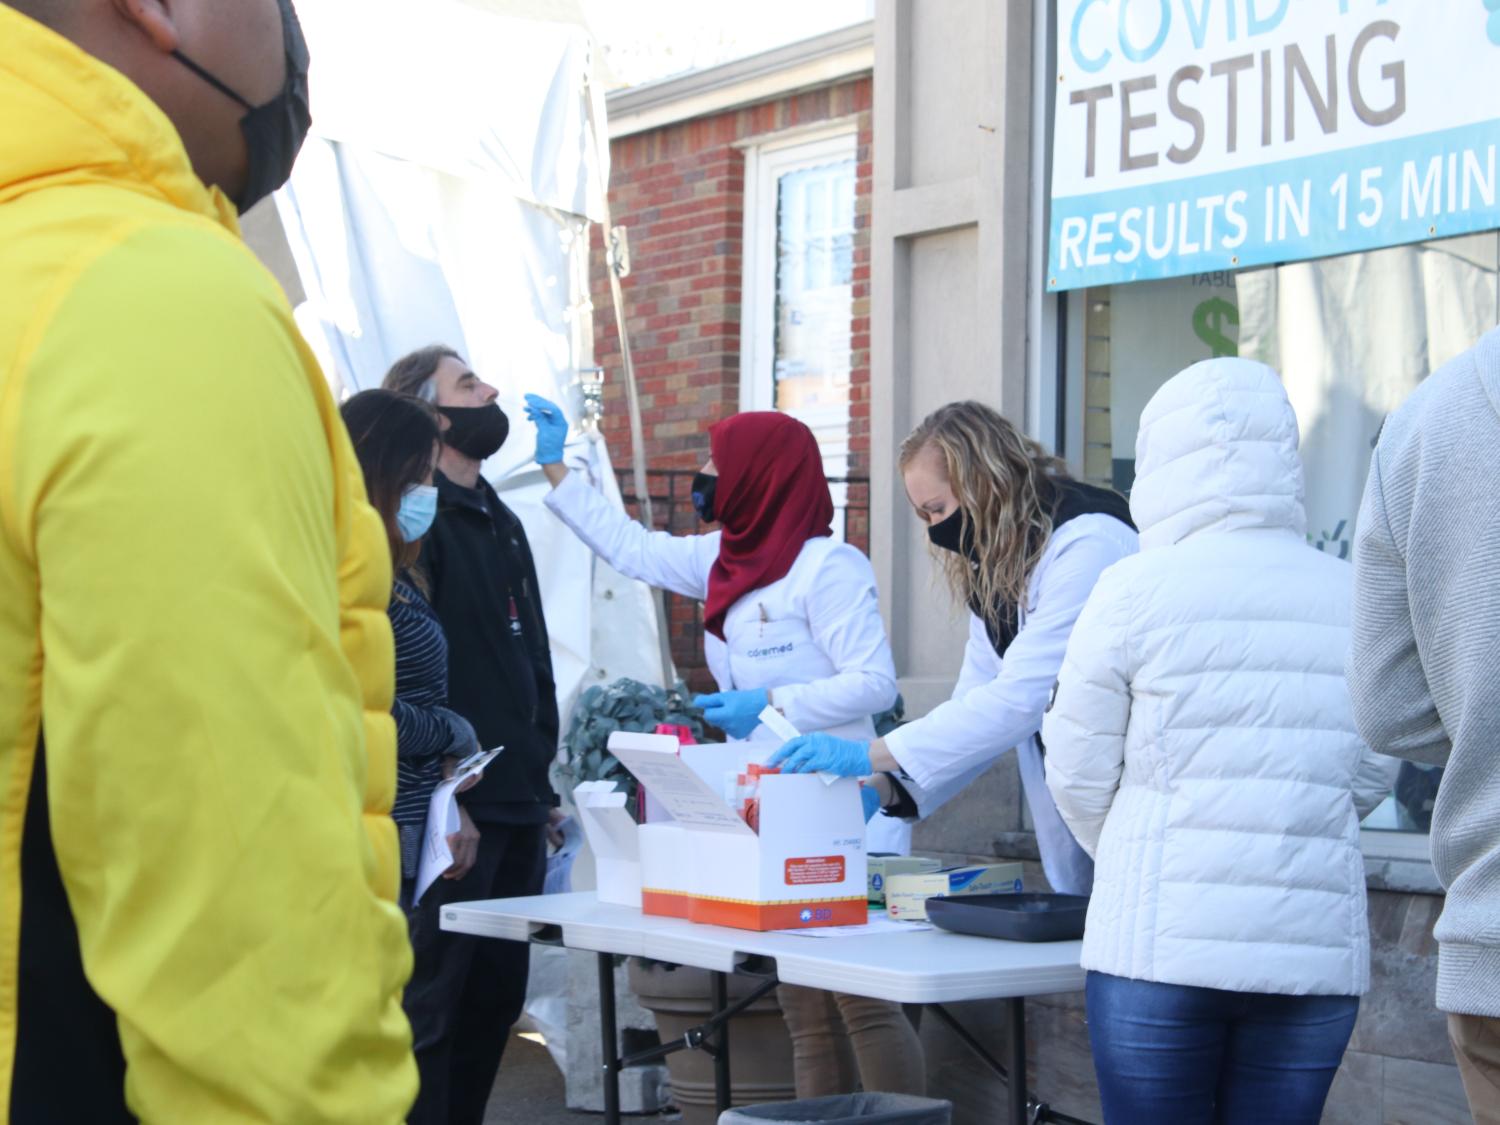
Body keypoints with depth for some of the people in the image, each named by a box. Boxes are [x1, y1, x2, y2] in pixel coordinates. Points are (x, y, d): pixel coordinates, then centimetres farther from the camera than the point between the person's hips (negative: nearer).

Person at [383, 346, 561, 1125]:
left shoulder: (501, 523, 18)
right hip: (454, 812, -9)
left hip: (517, 809, 9)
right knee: (429, 1007, -3)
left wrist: (542, 780, 17)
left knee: (494, 1004, 13)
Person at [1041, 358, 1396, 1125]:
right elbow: (1372, 778, 10)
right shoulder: (1353, 599, 3)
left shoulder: (1136, 589, -6)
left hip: (1160, 946, -3)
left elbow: (1078, 777, 1)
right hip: (1320, 948, 3)